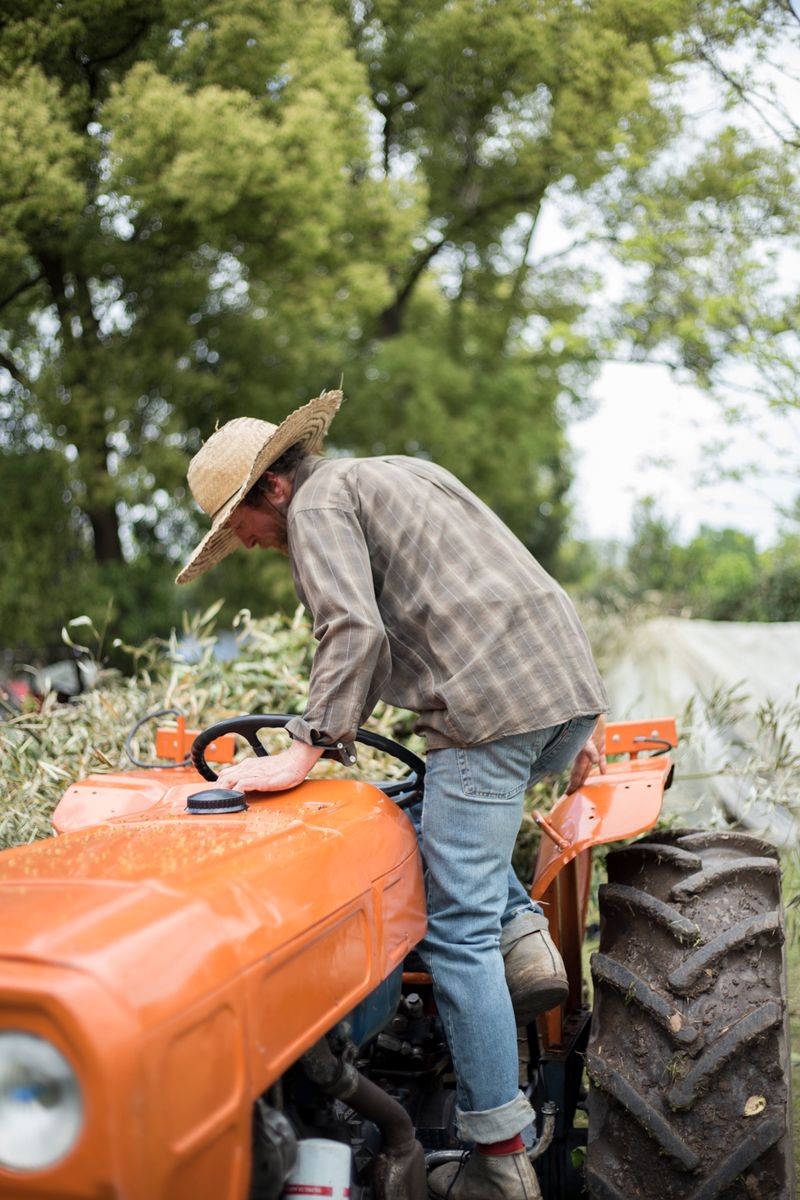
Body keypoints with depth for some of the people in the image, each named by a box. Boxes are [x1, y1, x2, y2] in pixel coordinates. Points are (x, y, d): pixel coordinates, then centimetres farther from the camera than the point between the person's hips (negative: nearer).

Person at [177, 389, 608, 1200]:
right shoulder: (405, 474, 29)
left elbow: (355, 631, -16)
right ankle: (524, 935, 13)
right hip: (571, 688, 9)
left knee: (458, 932, -2)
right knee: (456, 800, 32)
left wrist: (302, 752, -17)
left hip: (489, 709, -9)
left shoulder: (319, 505, 3)